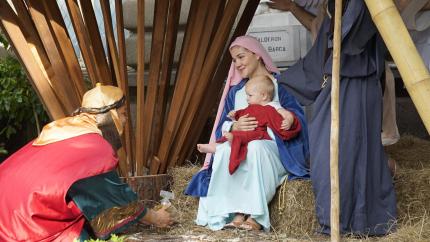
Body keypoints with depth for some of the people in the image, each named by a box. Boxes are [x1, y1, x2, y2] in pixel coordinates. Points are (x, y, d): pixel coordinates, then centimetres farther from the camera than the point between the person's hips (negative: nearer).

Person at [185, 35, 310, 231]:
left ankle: (256, 214, -37)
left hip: (272, 148, -3)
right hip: (240, 148, 3)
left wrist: (291, 120, -24)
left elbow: (297, 115, -2)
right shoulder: (234, 91, 19)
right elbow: (222, 125, 8)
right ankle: (234, 211, -35)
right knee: (225, 148, -32)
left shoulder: (280, 85, 8)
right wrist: (234, 126, -15)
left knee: (256, 146, -39)